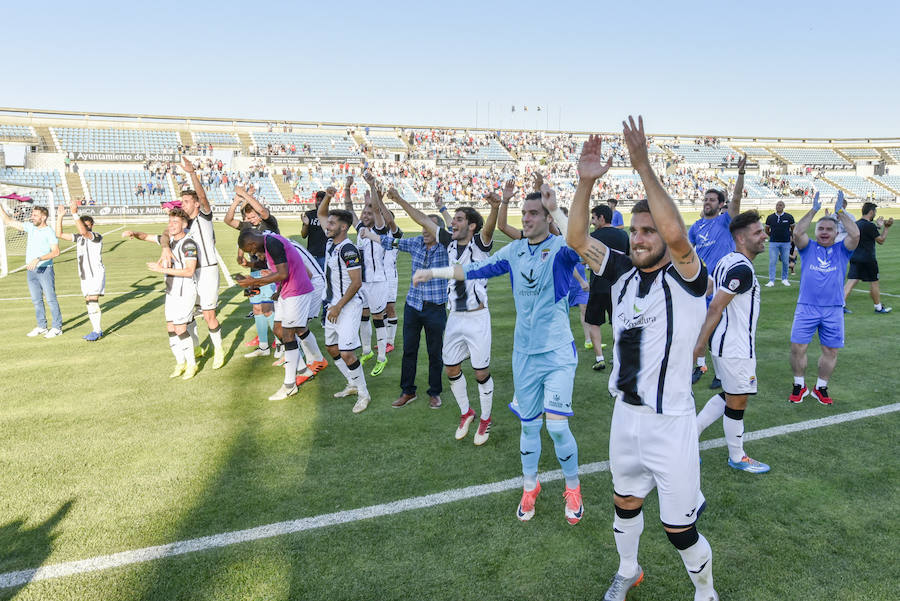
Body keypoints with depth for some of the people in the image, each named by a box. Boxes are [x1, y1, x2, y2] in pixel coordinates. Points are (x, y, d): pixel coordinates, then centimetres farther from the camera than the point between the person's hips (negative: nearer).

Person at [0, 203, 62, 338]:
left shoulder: (49, 232, -9)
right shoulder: (30, 227, 10)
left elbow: (56, 251, -18)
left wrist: (38, 259, -26)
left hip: (45, 270, -7)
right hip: (31, 270, 7)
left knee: (51, 299, -4)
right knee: (36, 300, 11)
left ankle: (57, 327, 3)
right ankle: (41, 327, 18)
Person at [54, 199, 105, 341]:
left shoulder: (96, 237, -10)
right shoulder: (79, 237, 12)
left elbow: (83, 232, -29)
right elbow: (59, 234, 12)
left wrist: (75, 213, -29)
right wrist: (60, 217, 5)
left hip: (96, 273, -8)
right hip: (84, 275, 8)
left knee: (92, 301, -15)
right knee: (89, 303, 9)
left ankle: (97, 331, -9)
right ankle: (96, 330, 15)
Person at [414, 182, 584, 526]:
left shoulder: (559, 247, -11)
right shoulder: (515, 250, 4)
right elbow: (476, 269, 13)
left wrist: (555, 209, -37)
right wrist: (433, 273, 16)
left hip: (558, 354, -4)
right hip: (524, 354, 4)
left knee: (557, 426, -6)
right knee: (529, 425, 14)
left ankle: (573, 488, 21)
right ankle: (530, 487, 35)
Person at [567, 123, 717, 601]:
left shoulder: (686, 279, -14)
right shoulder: (623, 271, 2)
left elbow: (675, 233, -35)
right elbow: (577, 239, -4)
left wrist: (643, 167, -34)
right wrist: (586, 182, -17)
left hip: (670, 423, -5)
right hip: (625, 414, 6)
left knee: (679, 529, 6)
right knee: (625, 503, 24)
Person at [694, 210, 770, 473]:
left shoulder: (726, 261, 8)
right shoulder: (743, 269, -22)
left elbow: (715, 306, 16)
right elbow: (715, 308, -24)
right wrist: (700, 344, -21)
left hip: (723, 343, 10)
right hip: (736, 350, -10)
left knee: (729, 396, 21)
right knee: (736, 403, 7)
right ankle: (737, 458, 24)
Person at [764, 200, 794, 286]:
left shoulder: (789, 217, 0)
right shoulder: (770, 217, 2)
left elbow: (793, 229, 11)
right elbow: (767, 230, 13)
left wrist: (788, 235, 9)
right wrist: (773, 236, 10)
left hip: (786, 243, 0)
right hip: (773, 243, 0)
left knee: (785, 262, 6)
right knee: (772, 262, -5)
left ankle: (784, 279, 21)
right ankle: (771, 281, -3)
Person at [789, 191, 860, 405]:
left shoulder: (842, 250, 7)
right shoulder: (808, 247, 6)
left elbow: (855, 234, -12)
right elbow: (797, 232, -13)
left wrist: (840, 212, -8)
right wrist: (813, 210, -11)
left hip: (833, 309, 1)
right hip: (806, 307, -1)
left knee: (831, 351, 6)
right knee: (797, 347, -4)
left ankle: (821, 388, 23)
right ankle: (799, 386, 15)